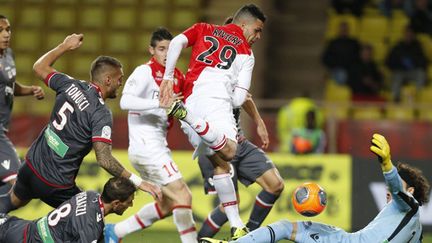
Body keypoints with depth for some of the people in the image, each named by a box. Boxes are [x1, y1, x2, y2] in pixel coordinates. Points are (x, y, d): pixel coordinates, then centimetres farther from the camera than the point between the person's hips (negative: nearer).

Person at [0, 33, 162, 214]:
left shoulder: (70, 85, -2)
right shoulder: (101, 114, -19)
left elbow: (40, 67, 16)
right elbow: (104, 160, -27)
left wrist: (65, 46, 27)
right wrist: (139, 182, -25)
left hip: (31, 166, 7)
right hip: (56, 184, -7)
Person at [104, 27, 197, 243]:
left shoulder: (176, 77, 13)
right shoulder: (145, 72, -11)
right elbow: (125, 101, -26)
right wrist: (160, 103, -34)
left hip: (158, 147, 9)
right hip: (146, 146, -9)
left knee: (168, 204, 16)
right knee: (182, 196, -14)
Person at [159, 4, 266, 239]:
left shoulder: (203, 30, 29)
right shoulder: (246, 52, 20)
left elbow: (176, 43, 8)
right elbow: (239, 98, 11)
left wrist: (168, 77, 6)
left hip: (190, 96, 5)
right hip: (216, 97, -5)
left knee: (220, 164, 9)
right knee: (229, 151, -28)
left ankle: (237, 227, 2)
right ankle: (185, 114, -40)